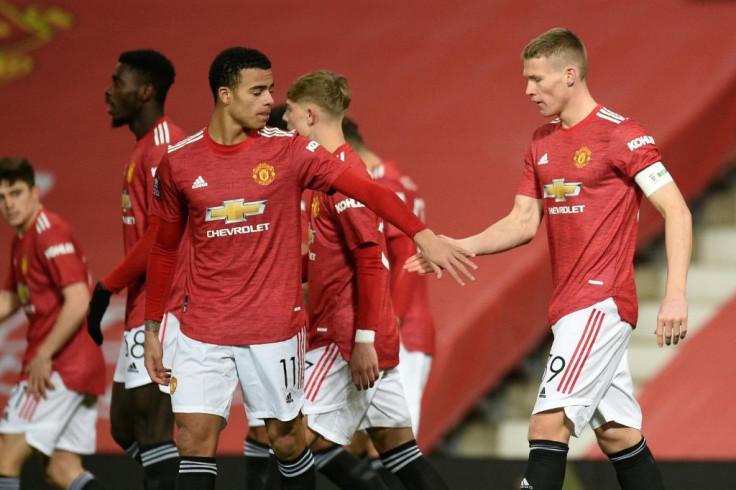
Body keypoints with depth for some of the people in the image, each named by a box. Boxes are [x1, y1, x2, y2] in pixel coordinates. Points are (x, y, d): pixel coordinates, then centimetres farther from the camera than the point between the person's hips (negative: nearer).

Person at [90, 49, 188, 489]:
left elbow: (162, 233, -19)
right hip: (143, 310, 11)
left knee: (151, 425, -12)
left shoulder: (164, 144, -13)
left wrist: (108, 287, -15)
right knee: (125, 426, 13)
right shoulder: (146, 147, 19)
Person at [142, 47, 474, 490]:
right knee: (195, 439, -6)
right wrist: (152, 329, 13)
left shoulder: (289, 150, -3)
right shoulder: (179, 162, 1)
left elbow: (367, 190, -8)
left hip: (275, 328, -1)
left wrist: (424, 236, -19)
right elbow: (165, 249, 12)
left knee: (286, 436, 6)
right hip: (203, 332, 1)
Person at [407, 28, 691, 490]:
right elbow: (522, 224, 16)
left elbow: (677, 212, -13)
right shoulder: (543, 143, 14)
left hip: (601, 300, -8)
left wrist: (675, 296, -21)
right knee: (616, 433, 9)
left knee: (549, 422, -16)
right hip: (570, 306, 8)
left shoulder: (621, 135, -11)